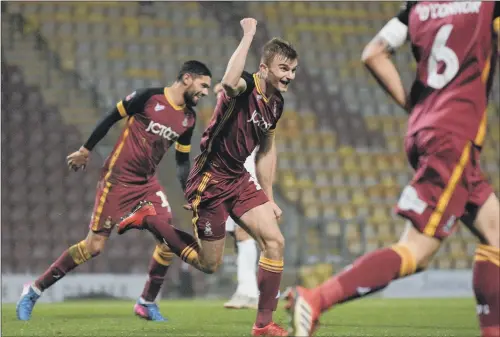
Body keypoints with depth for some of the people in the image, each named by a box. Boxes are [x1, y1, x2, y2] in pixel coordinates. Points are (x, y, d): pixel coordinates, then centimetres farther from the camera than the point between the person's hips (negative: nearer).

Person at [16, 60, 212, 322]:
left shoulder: (188, 119, 6)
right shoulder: (150, 97, -13)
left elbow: (182, 160, 15)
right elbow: (112, 118, -5)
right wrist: (85, 150, -1)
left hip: (147, 182, 7)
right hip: (118, 178, -6)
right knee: (94, 246, -8)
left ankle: (147, 304, 7)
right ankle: (34, 291, 4)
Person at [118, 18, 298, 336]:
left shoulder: (276, 104, 4)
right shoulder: (245, 87, -22)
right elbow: (229, 82, -49)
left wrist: (268, 198, 18)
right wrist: (248, 34, -40)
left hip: (239, 179, 8)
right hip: (209, 181, -8)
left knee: (275, 241, -6)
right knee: (209, 264, 3)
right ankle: (149, 221, 21)